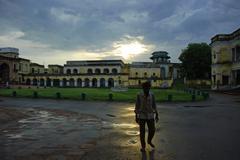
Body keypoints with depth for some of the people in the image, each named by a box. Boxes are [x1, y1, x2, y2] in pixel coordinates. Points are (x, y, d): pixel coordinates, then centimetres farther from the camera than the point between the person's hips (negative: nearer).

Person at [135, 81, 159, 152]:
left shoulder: (152, 95, -2)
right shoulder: (139, 95, -10)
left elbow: (154, 105, 4)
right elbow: (137, 106, -5)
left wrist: (157, 115, 3)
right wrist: (136, 117, -5)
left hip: (150, 115, 3)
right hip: (142, 115, -2)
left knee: (152, 130, 6)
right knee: (142, 132, 1)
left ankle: (149, 141, 36)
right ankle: (143, 146, 19)